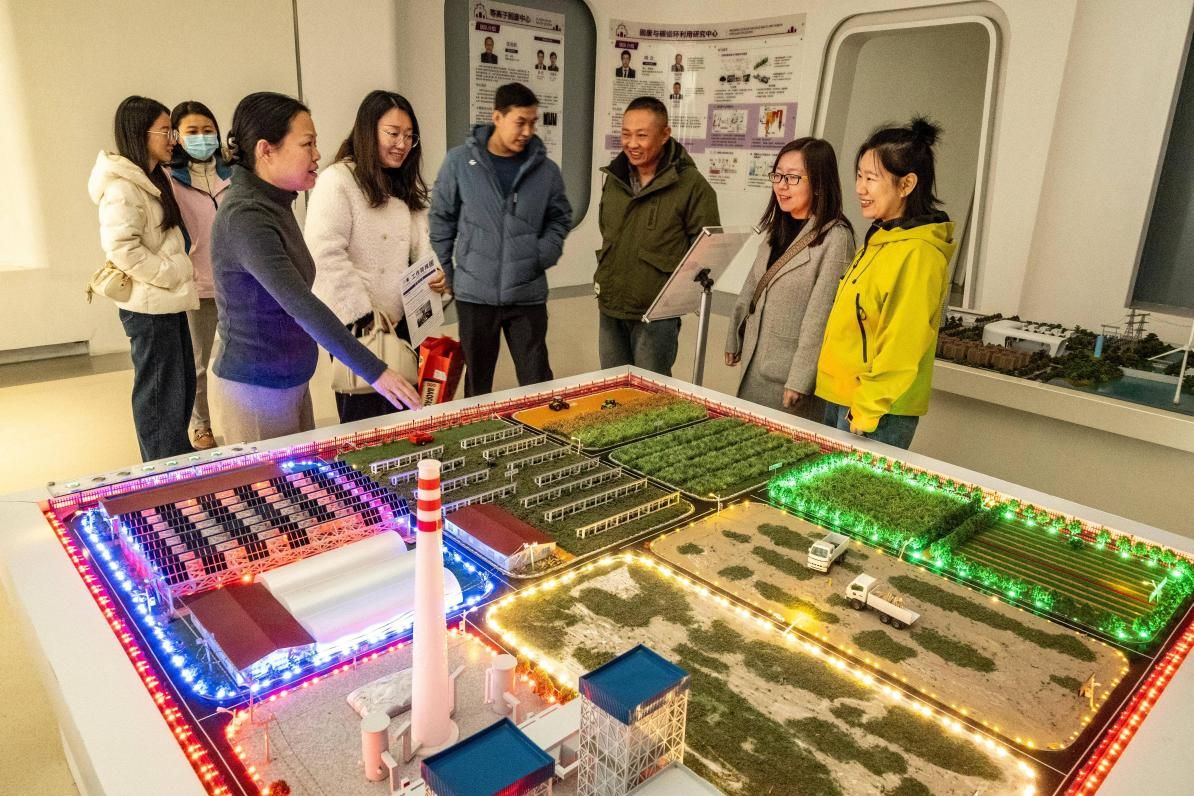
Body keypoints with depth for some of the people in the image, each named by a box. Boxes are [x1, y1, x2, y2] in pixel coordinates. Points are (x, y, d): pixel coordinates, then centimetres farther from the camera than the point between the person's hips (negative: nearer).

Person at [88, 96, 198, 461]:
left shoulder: (154, 179, 16)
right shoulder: (122, 187, -15)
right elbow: (122, 249, -24)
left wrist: (180, 274, 13)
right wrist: (173, 274, -16)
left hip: (168, 302, 10)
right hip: (149, 306, -10)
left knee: (183, 385, 17)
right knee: (161, 395, -1)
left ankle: (179, 458, 32)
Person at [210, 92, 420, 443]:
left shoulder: (274, 204, 5)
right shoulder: (245, 217, -22)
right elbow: (300, 305, -31)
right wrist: (374, 371, -34)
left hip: (291, 379, 8)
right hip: (257, 385, -8)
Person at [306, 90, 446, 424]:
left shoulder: (406, 186, 16)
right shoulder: (336, 180, -9)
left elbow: (422, 244, 13)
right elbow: (326, 254, -18)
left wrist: (438, 272, -9)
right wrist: (364, 314, -18)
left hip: (401, 320, 7)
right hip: (357, 324, -7)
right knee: (363, 425, 5)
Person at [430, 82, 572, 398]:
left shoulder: (546, 170, 1)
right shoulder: (459, 162, -3)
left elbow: (560, 218, 13)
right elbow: (442, 219, 4)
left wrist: (543, 256, -2)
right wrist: (445, 273, 2)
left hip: (528, 294, 1)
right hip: (475, 293, 0)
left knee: (537, 382, 5)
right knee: (477, 381, 13)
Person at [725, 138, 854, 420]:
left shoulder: (835, 237, -17)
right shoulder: (777, 228, 9)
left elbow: (820, 316, -19)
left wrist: (800, 381, -19)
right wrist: (734, 339, 19)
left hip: (791, 376, -7)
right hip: (755, 364, 8)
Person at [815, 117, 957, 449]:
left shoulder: (917, 254, -18)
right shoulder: (882, 239, 11)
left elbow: (901, 350, -20)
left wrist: (865, 415, -17)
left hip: (877, 414, -9)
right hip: (840, 398, 9)